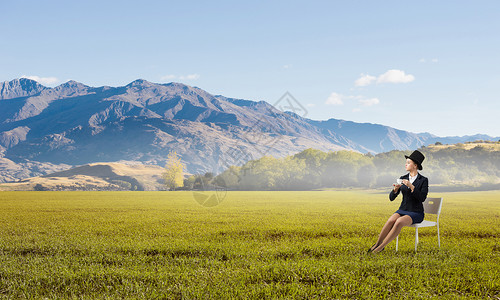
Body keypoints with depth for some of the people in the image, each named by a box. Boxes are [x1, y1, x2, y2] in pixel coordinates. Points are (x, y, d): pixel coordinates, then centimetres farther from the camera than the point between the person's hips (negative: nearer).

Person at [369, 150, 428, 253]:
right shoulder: (402, 179, 8)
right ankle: (377, 244, -22)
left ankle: (381, 246, -30)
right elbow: (391, 198, 3)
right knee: (391, 220, -31)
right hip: (402, 210, 4)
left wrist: (411, 186, -26)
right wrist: (395, 189, -18)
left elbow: (422, 198, -17)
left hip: (416, 213, -4)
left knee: (399, 222, -35)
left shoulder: (423, 180, -4)